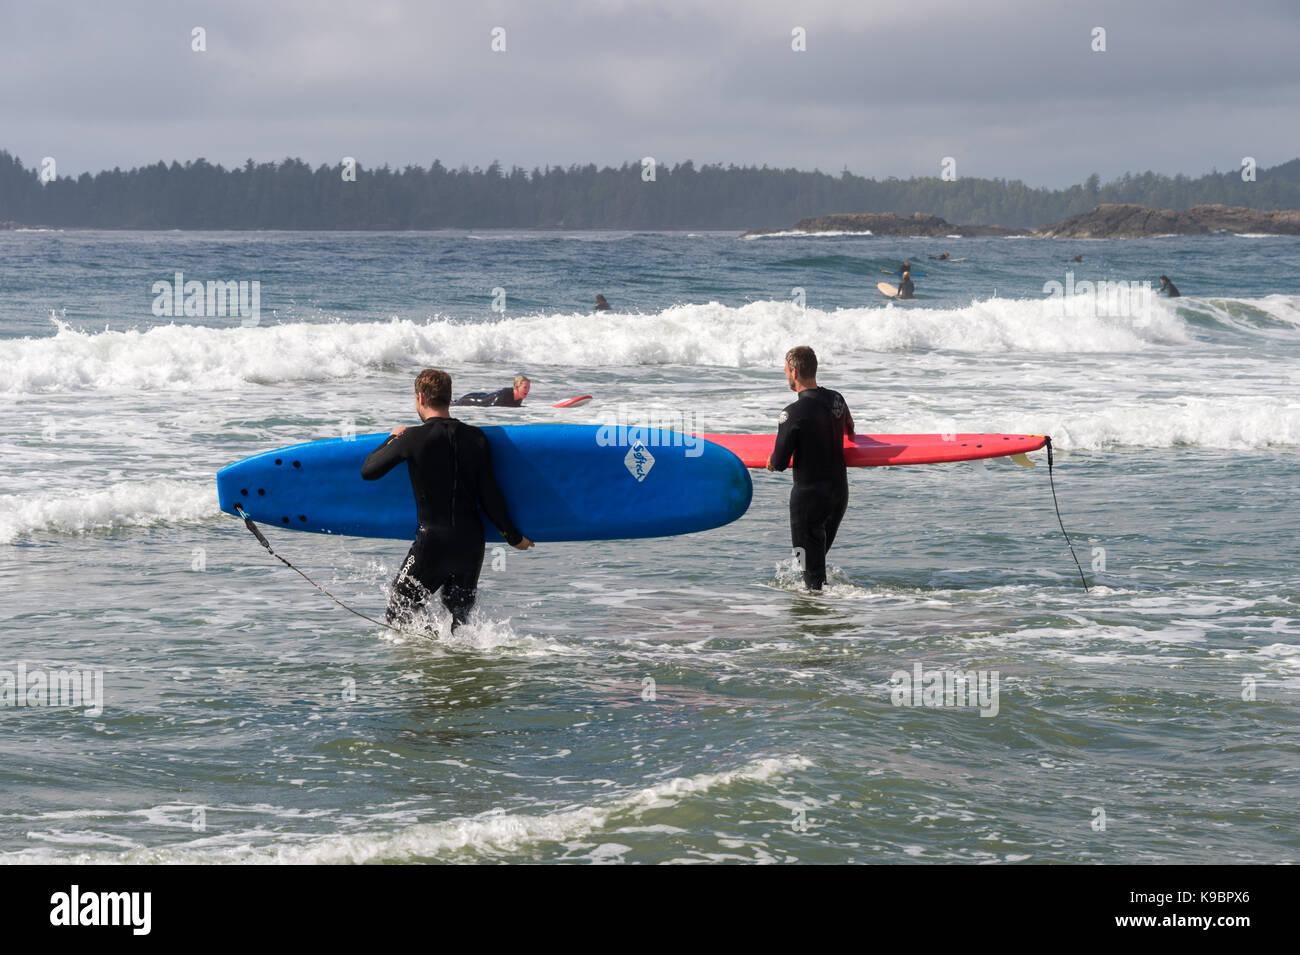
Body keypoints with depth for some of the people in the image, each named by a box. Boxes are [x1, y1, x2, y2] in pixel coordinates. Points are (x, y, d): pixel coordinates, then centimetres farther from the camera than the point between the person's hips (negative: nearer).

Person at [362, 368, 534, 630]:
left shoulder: (413, 439, -11)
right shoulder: (476, 438, 1)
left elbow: (368, 471, -1)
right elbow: (490, 496, 2)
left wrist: (392, 438, 16)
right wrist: (514, 537, 14)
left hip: (433, 543, -4)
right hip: (472, 544, 4)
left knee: (398, 614, 7)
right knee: (459, 616, 18)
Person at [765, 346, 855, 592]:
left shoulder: (793, 414, -20)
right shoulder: (837, 400, 1)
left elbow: (779, 463, -16)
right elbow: (850, 432, 23)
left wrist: (772, 462, 7)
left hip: (809, 493, -7)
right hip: (840, 489, 7)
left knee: (810, 563, 3)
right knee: (820, 551, 23)